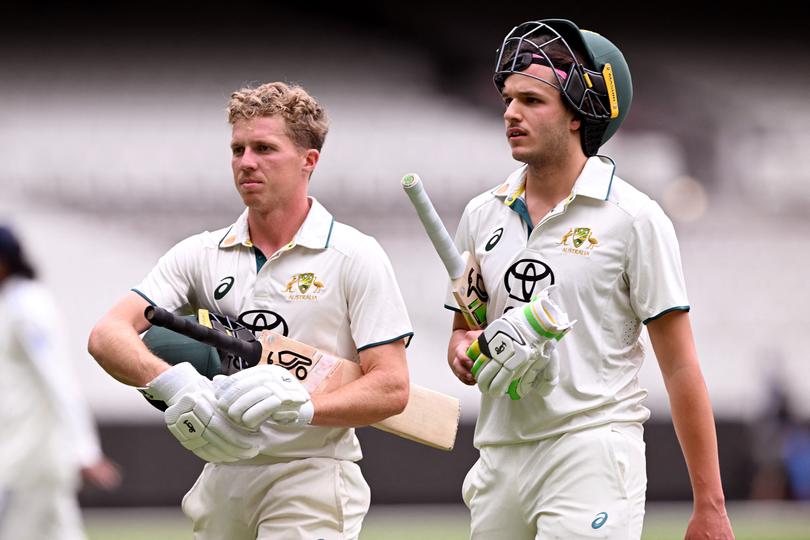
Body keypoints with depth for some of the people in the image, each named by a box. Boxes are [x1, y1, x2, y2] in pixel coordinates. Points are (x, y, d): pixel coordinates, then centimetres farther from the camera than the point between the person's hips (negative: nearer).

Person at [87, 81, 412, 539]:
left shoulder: (355, 257, -3)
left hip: (311, 477, -5)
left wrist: (302, 407, -24)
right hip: (222, 479, 5)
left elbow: (391, 389, -7)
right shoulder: (201, 255, 8)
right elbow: (108, 336, -4)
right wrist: (170, 381, -24)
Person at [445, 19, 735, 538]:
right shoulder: (482, 216, 12)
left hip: (593, 454, -6)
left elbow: (681, 368, -5)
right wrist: (466, 353, -4)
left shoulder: (635, 218, -3)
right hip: (500, 457, 6)